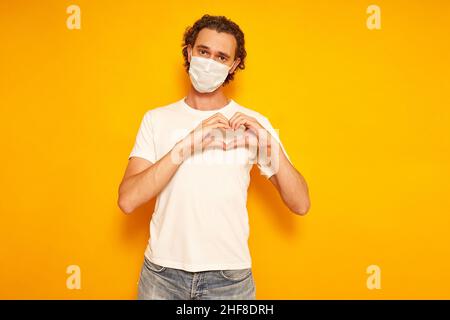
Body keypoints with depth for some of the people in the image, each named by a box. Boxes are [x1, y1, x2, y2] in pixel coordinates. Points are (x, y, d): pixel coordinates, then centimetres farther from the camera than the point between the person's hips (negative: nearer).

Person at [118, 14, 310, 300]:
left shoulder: (254, 123, -2)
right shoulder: (157, 119, 0)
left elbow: (301, 205, -6)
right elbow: (127, 200, -12)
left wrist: (268, 142, -18)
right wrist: (186, 145, -21)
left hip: (228, 275, 0)